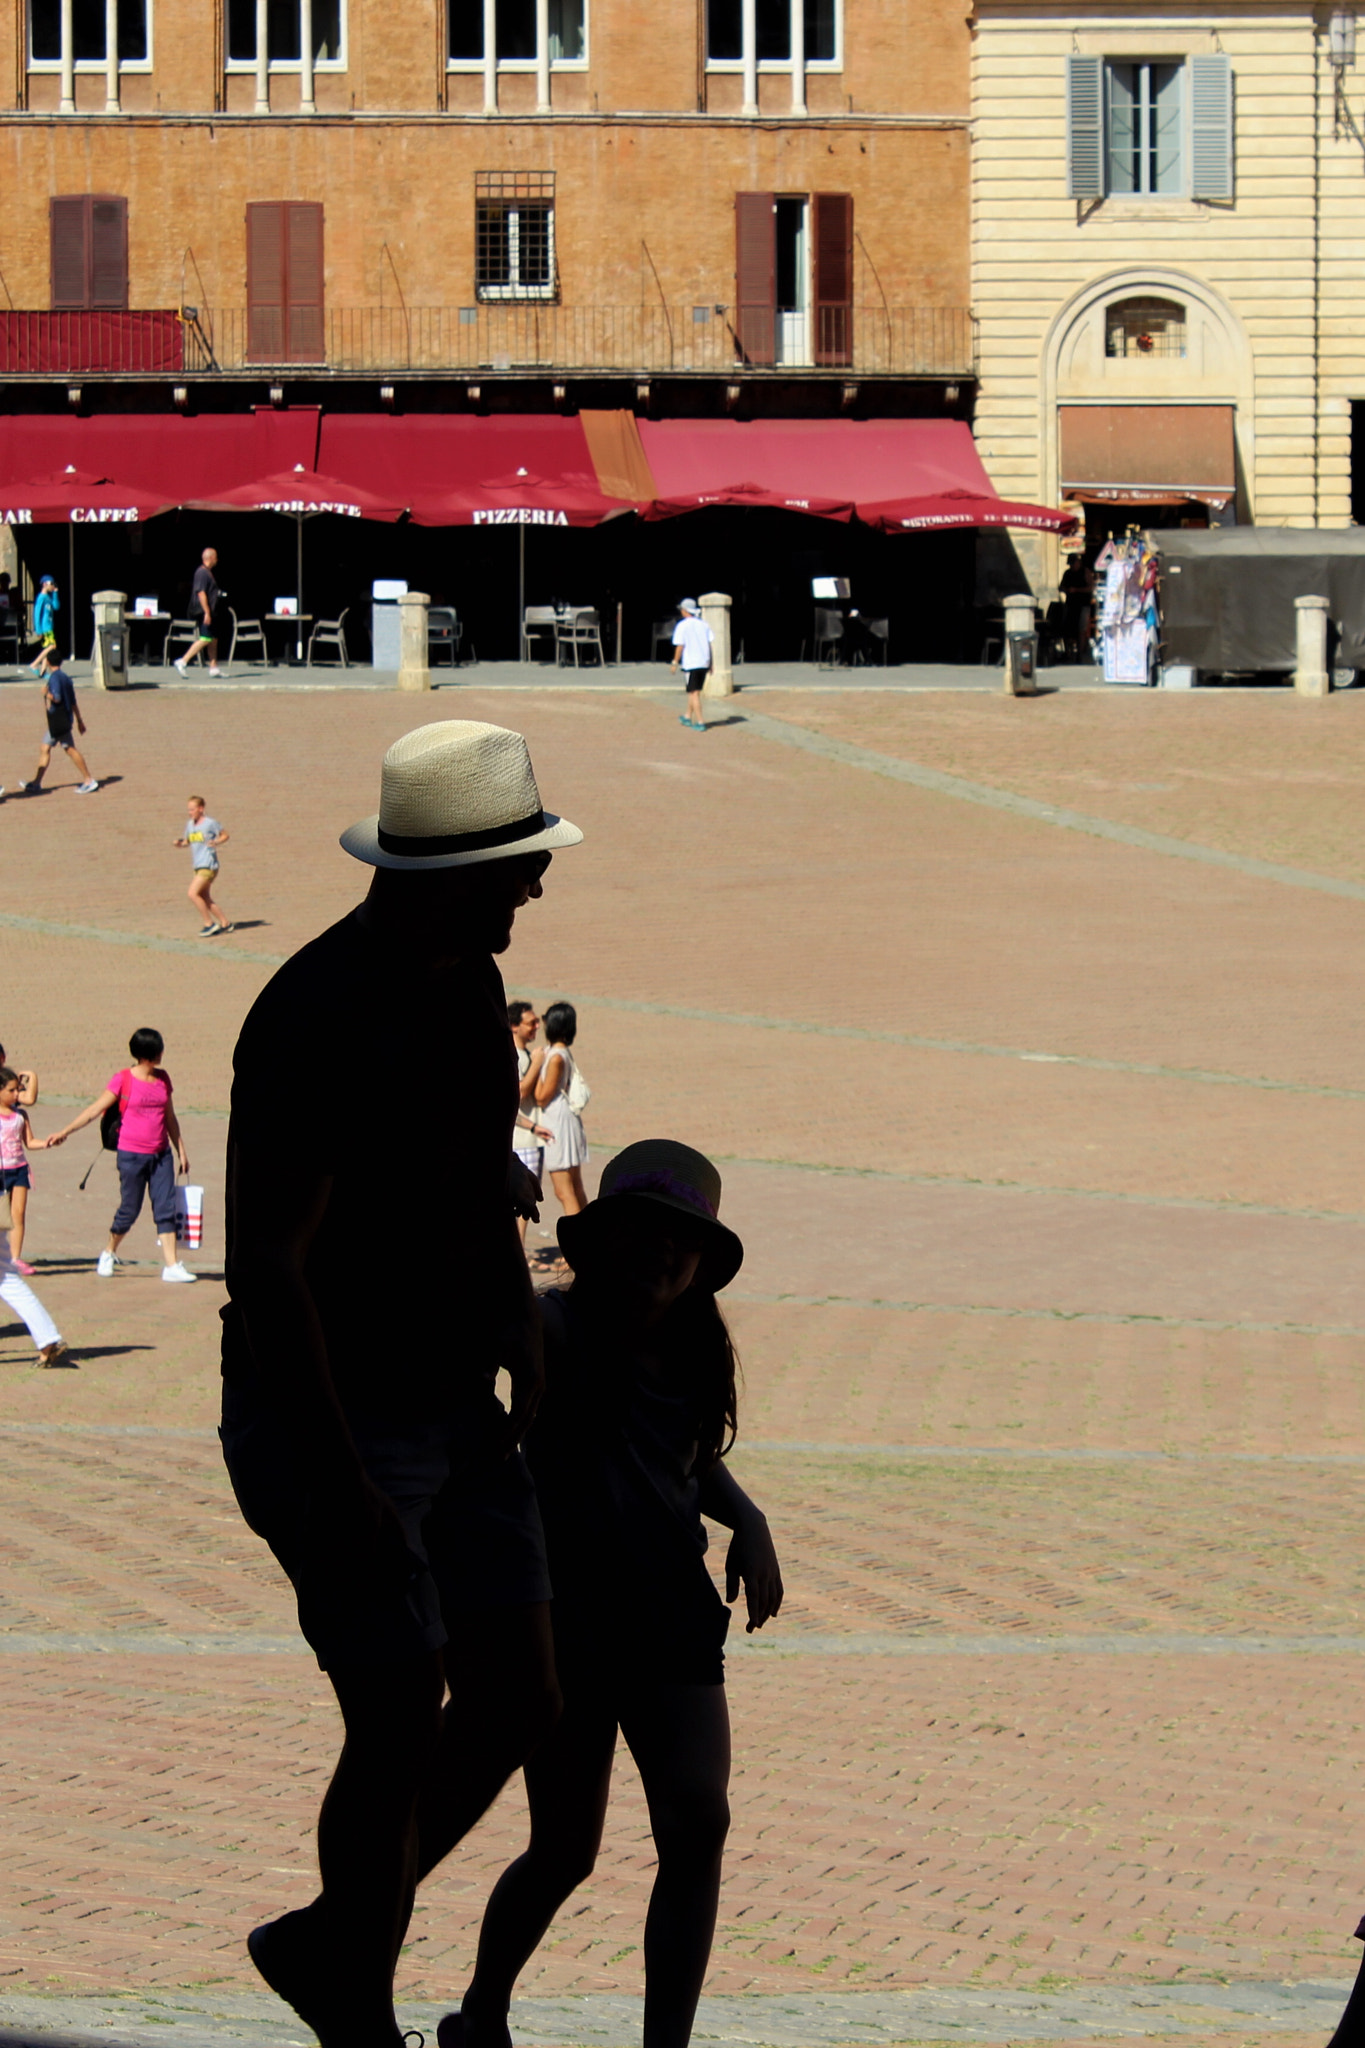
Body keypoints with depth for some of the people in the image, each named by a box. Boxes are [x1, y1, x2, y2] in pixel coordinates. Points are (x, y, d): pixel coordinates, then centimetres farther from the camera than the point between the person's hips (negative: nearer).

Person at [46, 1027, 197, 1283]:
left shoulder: (162, 1078, 9)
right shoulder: (123, 1080, -6)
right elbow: (95, 1109, -4)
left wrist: (181, 1149, 18)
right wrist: (65, 1131, -8)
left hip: (161, 1155, 4)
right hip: (131, 1154, -4)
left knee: (166, 1208, -3)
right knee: (130, 1209, 2)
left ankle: (171, 1265, -3)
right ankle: (109, 1254, 26)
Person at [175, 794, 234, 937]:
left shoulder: (210, 823, -8)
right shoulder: (190, 824, 11)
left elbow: (226, 835, 0)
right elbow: (187, 841, 22)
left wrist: (216, 842, -19)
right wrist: (180, 843, 0)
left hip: (208, 866, -8)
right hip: (197, 866, 8)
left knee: (193, 894, -17)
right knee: (205, 899, 10)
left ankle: (210, 923, -10)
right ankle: (225, 923, 20)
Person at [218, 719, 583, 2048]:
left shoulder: (466, 989, 4)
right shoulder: (317, 1024, -25)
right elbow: (266, 1270, -25)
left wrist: (528, 1362, 11)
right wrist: (345, 1488, -24)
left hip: (450, 1412, 8)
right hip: (329, 1427, -8)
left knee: (518, 1703, 7)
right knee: (402, 1734, -4)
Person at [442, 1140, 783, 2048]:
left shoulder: (692, 1354, 10)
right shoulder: (558, 1329, -7)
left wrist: (748, 1522, 7)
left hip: (671, 1611, 5)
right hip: (568, 1614, -5)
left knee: (698, 1823, -10)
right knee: (565, 1850, 3)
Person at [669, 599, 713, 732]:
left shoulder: (682, 626, -9)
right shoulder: (703, 624, 8)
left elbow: (680, 646, -12)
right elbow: (712, 643, 8)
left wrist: (675, 662, -1)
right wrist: (710, 663, 14)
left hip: (689, 664, -6)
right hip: (704, 663, 6)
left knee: (694, 693, -3)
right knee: (695, 692, 18)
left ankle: (700, 722, -7)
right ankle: (688, 717, 32)